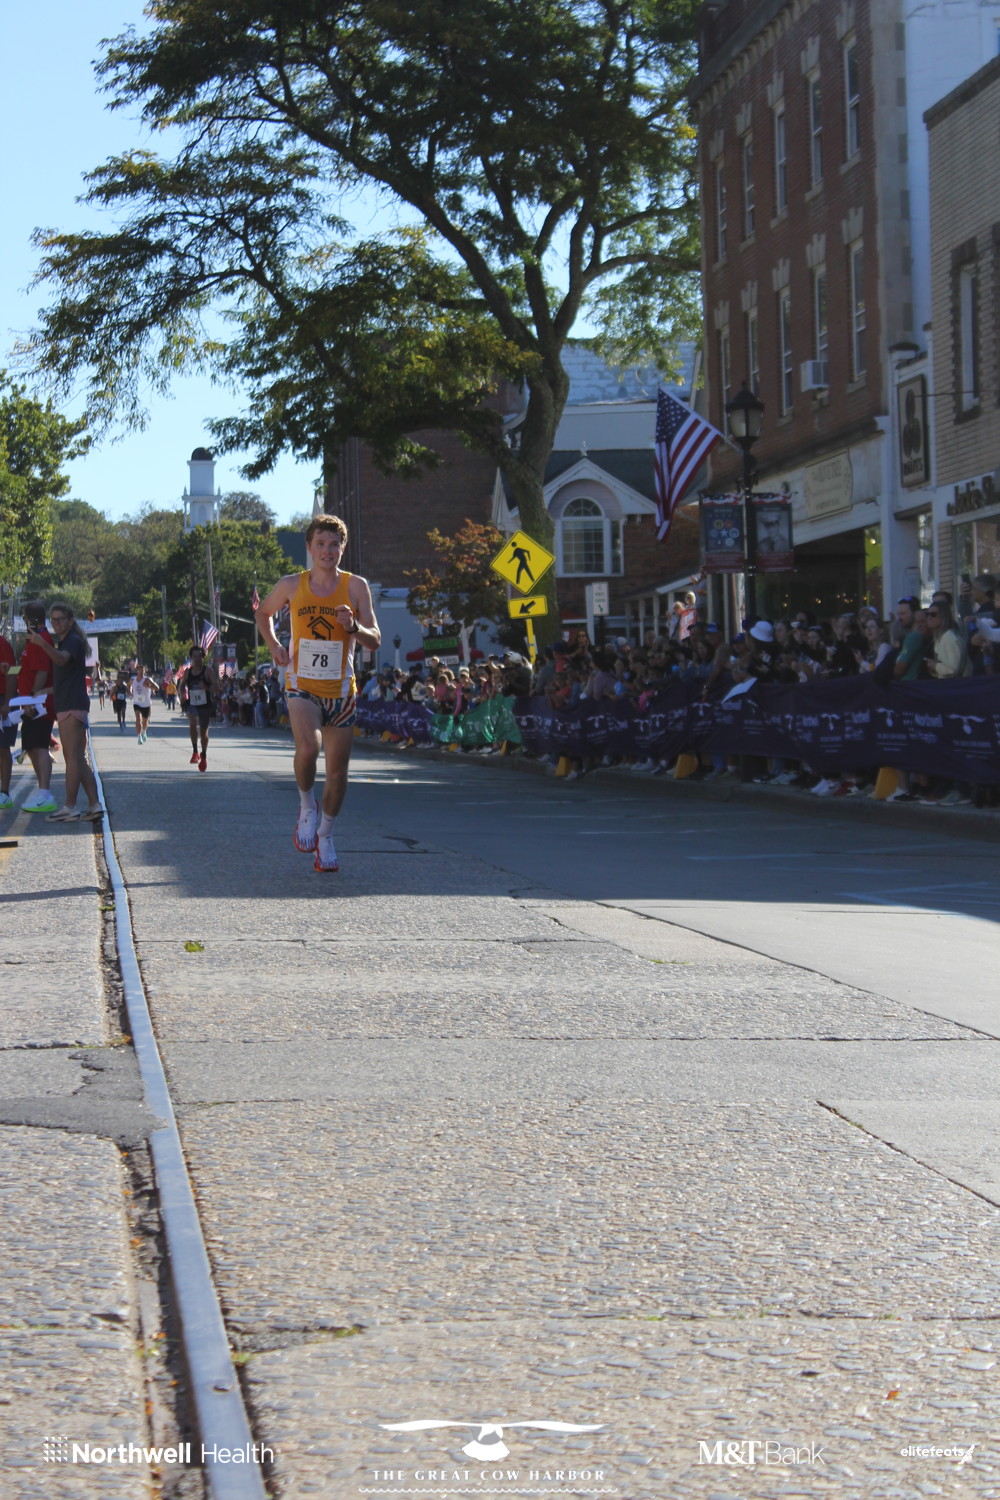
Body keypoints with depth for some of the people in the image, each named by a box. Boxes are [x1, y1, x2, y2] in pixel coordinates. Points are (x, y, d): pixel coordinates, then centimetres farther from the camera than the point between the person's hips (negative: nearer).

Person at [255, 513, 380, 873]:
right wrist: (274, 646, 5)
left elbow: (375, 641, -3)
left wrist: (353, 627, -23)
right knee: (308, 747, -29)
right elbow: (264, 612, 22)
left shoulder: (355, 587, -2)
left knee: (338, 771, 5)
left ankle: (325, 836, 26)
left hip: (341, 691, 1)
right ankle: (306, 805, -1)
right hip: (302, 687, -1)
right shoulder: (291, 585, 1)